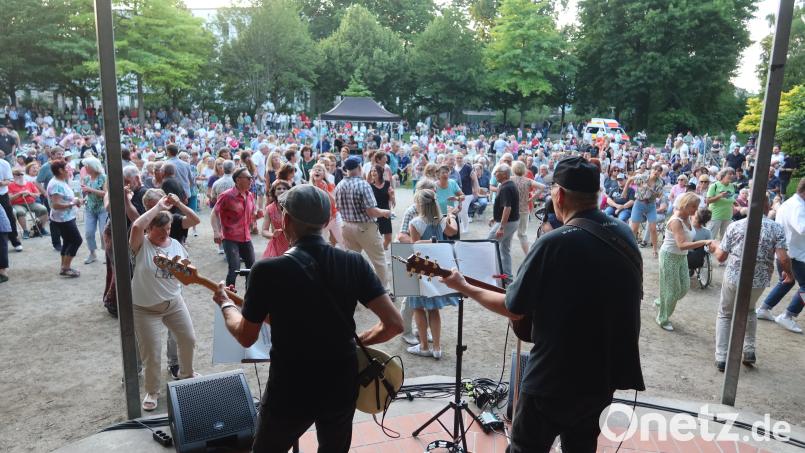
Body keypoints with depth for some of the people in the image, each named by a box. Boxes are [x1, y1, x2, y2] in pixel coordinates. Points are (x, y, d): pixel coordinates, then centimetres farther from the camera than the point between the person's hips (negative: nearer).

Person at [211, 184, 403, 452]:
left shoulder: (267, 270, -17)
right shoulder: (355, 263, -9)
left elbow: (246, 337, -5)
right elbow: (394, 323, -11)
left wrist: (225, 304, 14)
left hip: (289, 391, -2)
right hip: (342, 386, 3)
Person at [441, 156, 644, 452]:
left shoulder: (554, 244, -22)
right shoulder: (626, 236, -1)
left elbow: (513, 309, -14)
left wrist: (464, 288, 0)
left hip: (554, 378, -6)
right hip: (605, 374, 6)